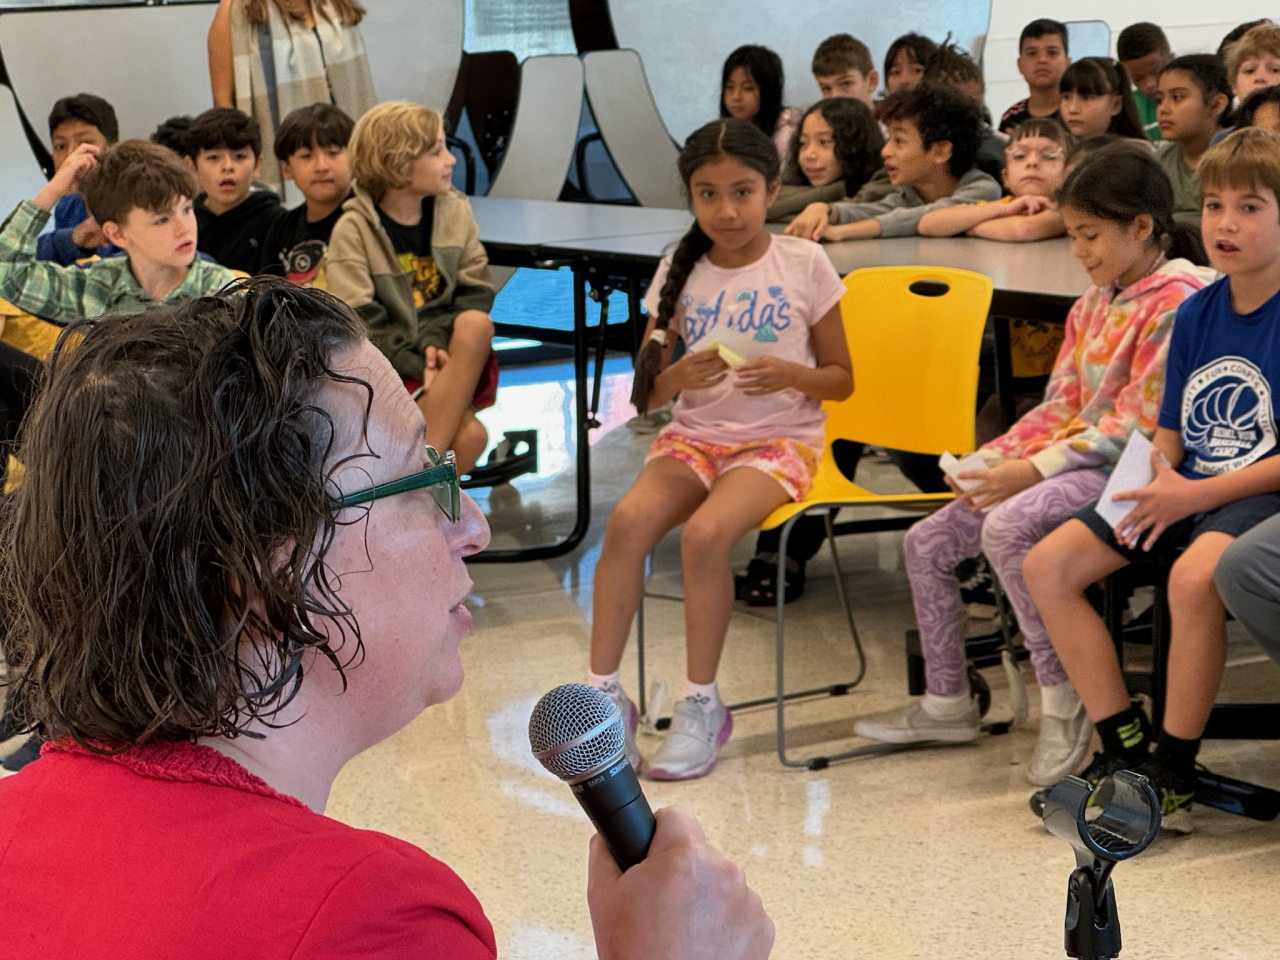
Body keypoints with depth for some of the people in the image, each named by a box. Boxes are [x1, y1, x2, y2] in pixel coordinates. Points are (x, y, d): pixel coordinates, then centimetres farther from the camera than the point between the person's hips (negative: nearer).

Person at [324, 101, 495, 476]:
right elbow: (359, 324, -10)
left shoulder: (454, 211, 6)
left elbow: (477, 293, 1)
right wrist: (418, 367, -20)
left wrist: (438, 343, -17)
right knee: (469, 435, -32)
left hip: (448, 356, 5)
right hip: (389, 367, -5)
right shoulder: (353, 229, -6)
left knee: (476, 324, -32)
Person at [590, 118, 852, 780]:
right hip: (693, 434, 3)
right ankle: (603, 693, -16)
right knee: (628, 519, -26)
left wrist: (789, 374, -17)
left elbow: (840, 379, 3)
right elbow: (645, 394, 6)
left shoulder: (804, 266, -2)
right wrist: (678, 376, -17)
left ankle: (701, 704, -14)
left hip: (779, 439, -3)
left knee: (705, 533, -31)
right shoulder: (680, 272, 5)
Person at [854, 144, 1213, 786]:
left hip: (1124, 468, -9)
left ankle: (1064, 703, -23)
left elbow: (1137, 424, -19)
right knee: (926, 542, 3)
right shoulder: (1093, 304, 15)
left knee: (1007, 525, -35)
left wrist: (1035, 469, -20)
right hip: (1069, 454, 9)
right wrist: (993, 458, 0)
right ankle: (947, 704, 17)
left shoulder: (1177, 300, -13)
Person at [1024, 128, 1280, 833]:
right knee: (1047, 565, -7)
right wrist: (1158, 479, -6)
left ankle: (1173, 774, -19)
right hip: (1186, 492, 8)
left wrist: (1197, 494, -19)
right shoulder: (1196, 313, 11)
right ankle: (1124, 745, -1)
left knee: (1194, 574, -37)